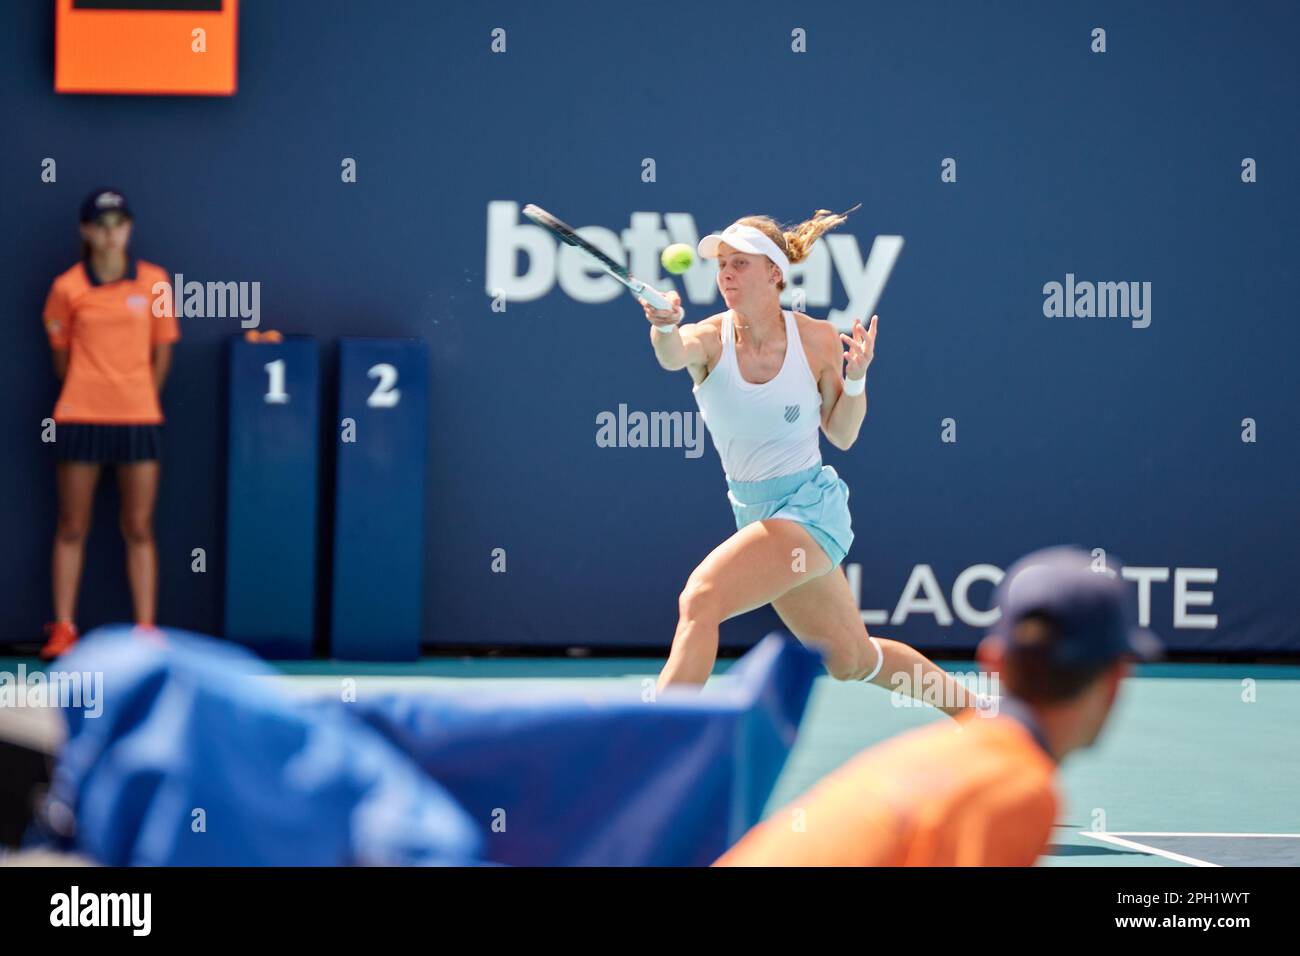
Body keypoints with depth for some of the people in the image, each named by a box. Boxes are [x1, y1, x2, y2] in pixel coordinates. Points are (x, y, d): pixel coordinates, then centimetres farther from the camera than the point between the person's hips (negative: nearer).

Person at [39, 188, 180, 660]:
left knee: (139, 529, 3)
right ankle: (63, 629, 9)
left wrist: (141, 401, 8)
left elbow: (161, 352, 8)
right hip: (80, 418, -1)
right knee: (71, 528, 4)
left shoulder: (153, 282, 1)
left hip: (138, 419, 1)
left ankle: (146, 631, 5)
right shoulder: (68, 287, -1)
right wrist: (83, 396, 10)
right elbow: (61, 354, 8)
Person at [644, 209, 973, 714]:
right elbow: (674, 354, -34)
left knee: (700, 599, -27)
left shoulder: (817, 340, -10)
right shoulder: (708, 338, -8)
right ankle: (969, 707, 40)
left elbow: (842, 435, 2)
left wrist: (855, 377, -15)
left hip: (810, 505, -5)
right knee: (850, 659, 17)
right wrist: (665, 328, -56)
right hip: (755, 514, 5)